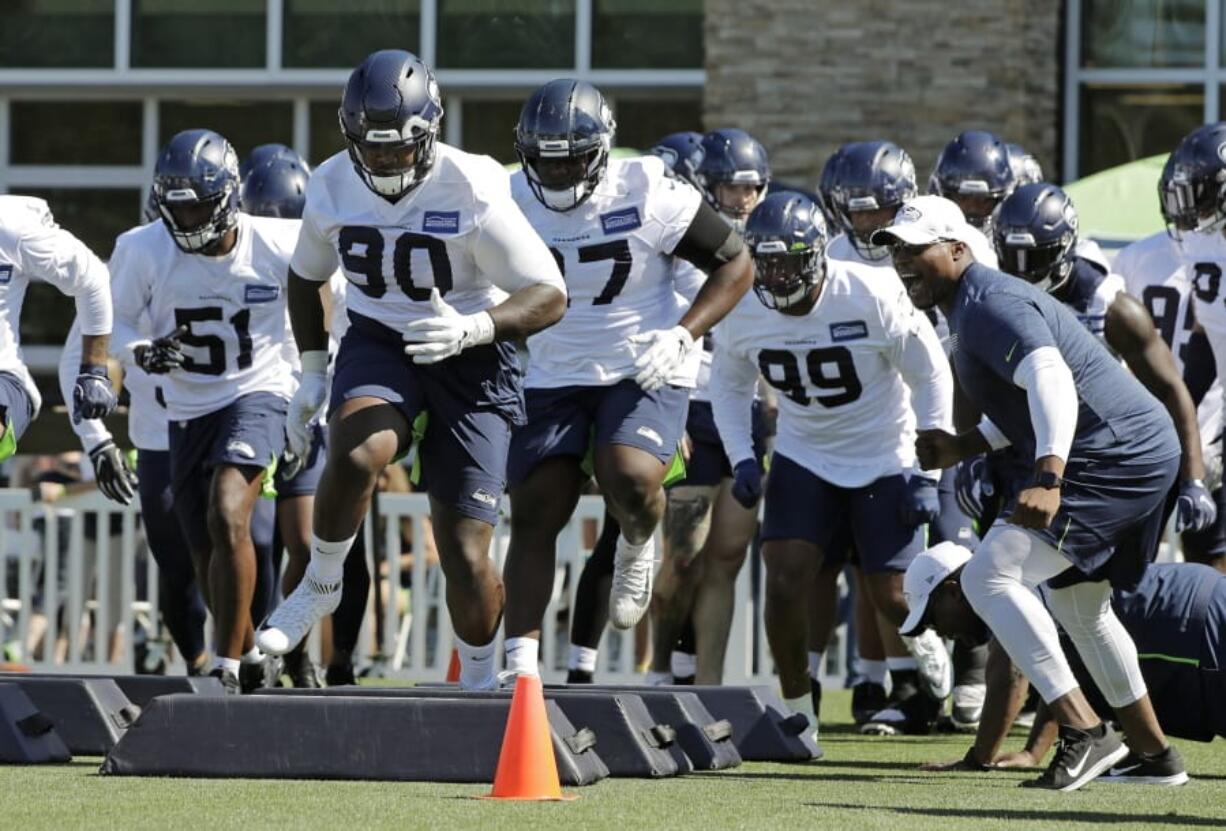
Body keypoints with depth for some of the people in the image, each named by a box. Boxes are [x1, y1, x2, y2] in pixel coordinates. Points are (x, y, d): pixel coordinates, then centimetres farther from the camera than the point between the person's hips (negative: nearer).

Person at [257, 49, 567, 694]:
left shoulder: (471, 192, -19)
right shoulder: (332, 187, -5)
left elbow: (549, 295, -16)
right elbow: (306, 277, 16)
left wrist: (472, 328, -33)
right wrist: (312, 373, 12)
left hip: (470, 358, -2)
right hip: (379, 344, 2)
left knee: (465, 555, -4)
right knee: (357, 453, -34)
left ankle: (479, 683, 21)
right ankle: (320, 587, -8)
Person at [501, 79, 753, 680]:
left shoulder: (647, 196, -15)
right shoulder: (511, 203, -6)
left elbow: (735, 264, -5)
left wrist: (682, 337, -18)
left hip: (645, 373, -3)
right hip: (554, 377, 3)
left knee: (630, 481, -27)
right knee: (533, 516, -7)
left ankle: (636, 550, 9)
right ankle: (520, 667, -3)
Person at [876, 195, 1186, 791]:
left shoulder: (989, 306, -16)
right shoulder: (978, 306, 18)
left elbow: (1052, 382, -32)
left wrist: (1048, 480, -43)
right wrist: (965, 447, 21)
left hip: (1110, 456, -11)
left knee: (989, 576, -16)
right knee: (1077, 602, 28)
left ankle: (1083, 731, -22)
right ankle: (1150, 749, 37)